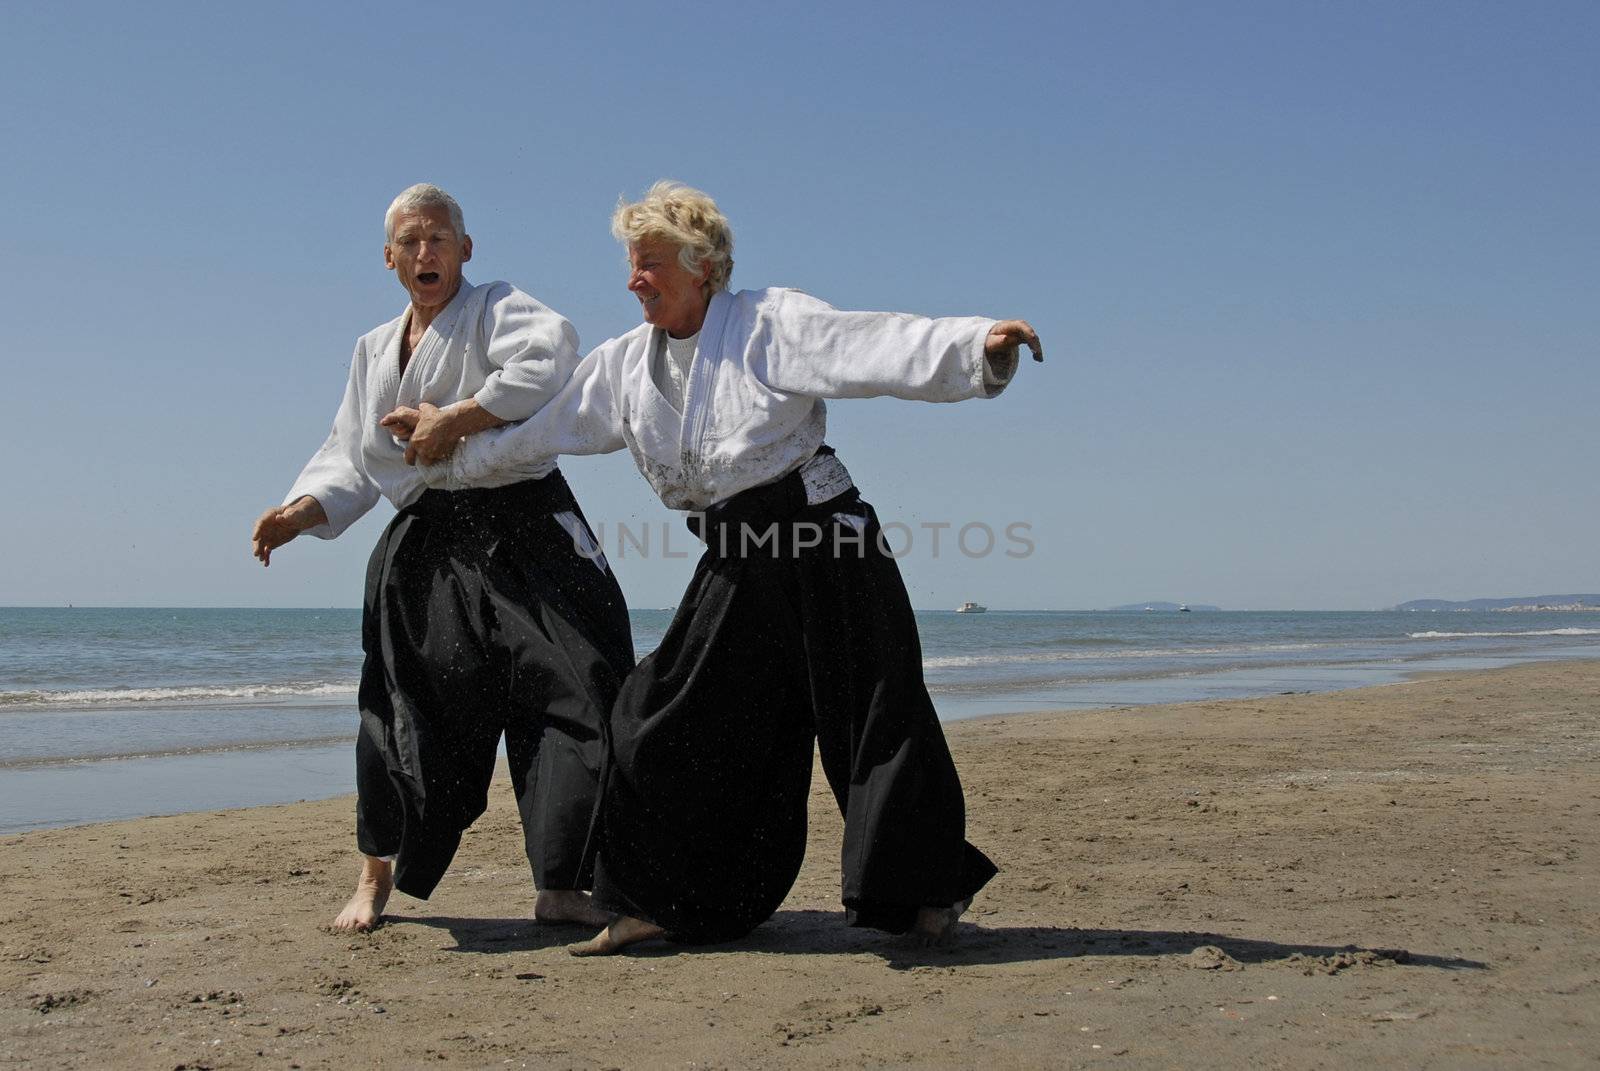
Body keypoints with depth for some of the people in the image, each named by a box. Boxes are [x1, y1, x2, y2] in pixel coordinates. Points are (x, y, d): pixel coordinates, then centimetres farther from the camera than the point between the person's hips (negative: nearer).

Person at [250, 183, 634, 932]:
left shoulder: (498, 310, -1)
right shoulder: (374, 351, 18)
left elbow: (550, 358, -24)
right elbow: (352, 458, 20)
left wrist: (454, 421, -23)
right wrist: (302, 511, 1)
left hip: (524, 531, -3)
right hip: (426, 549, 4)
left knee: (574, 688, -10)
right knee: (411, 710, 0)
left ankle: (560, 889, 0)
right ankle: (376, 877, 22)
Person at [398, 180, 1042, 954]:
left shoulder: (772, 324, -9)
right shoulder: (625, 364, 10)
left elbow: (874, 347, -20)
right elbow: (540, 428, 21)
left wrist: (979, 345, -34)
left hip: (823, 550, -6)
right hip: (737, 567, 6)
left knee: (872, 720, -2)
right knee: (679, 723, 4)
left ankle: (929, 893, 15)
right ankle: (661, 901, 17)